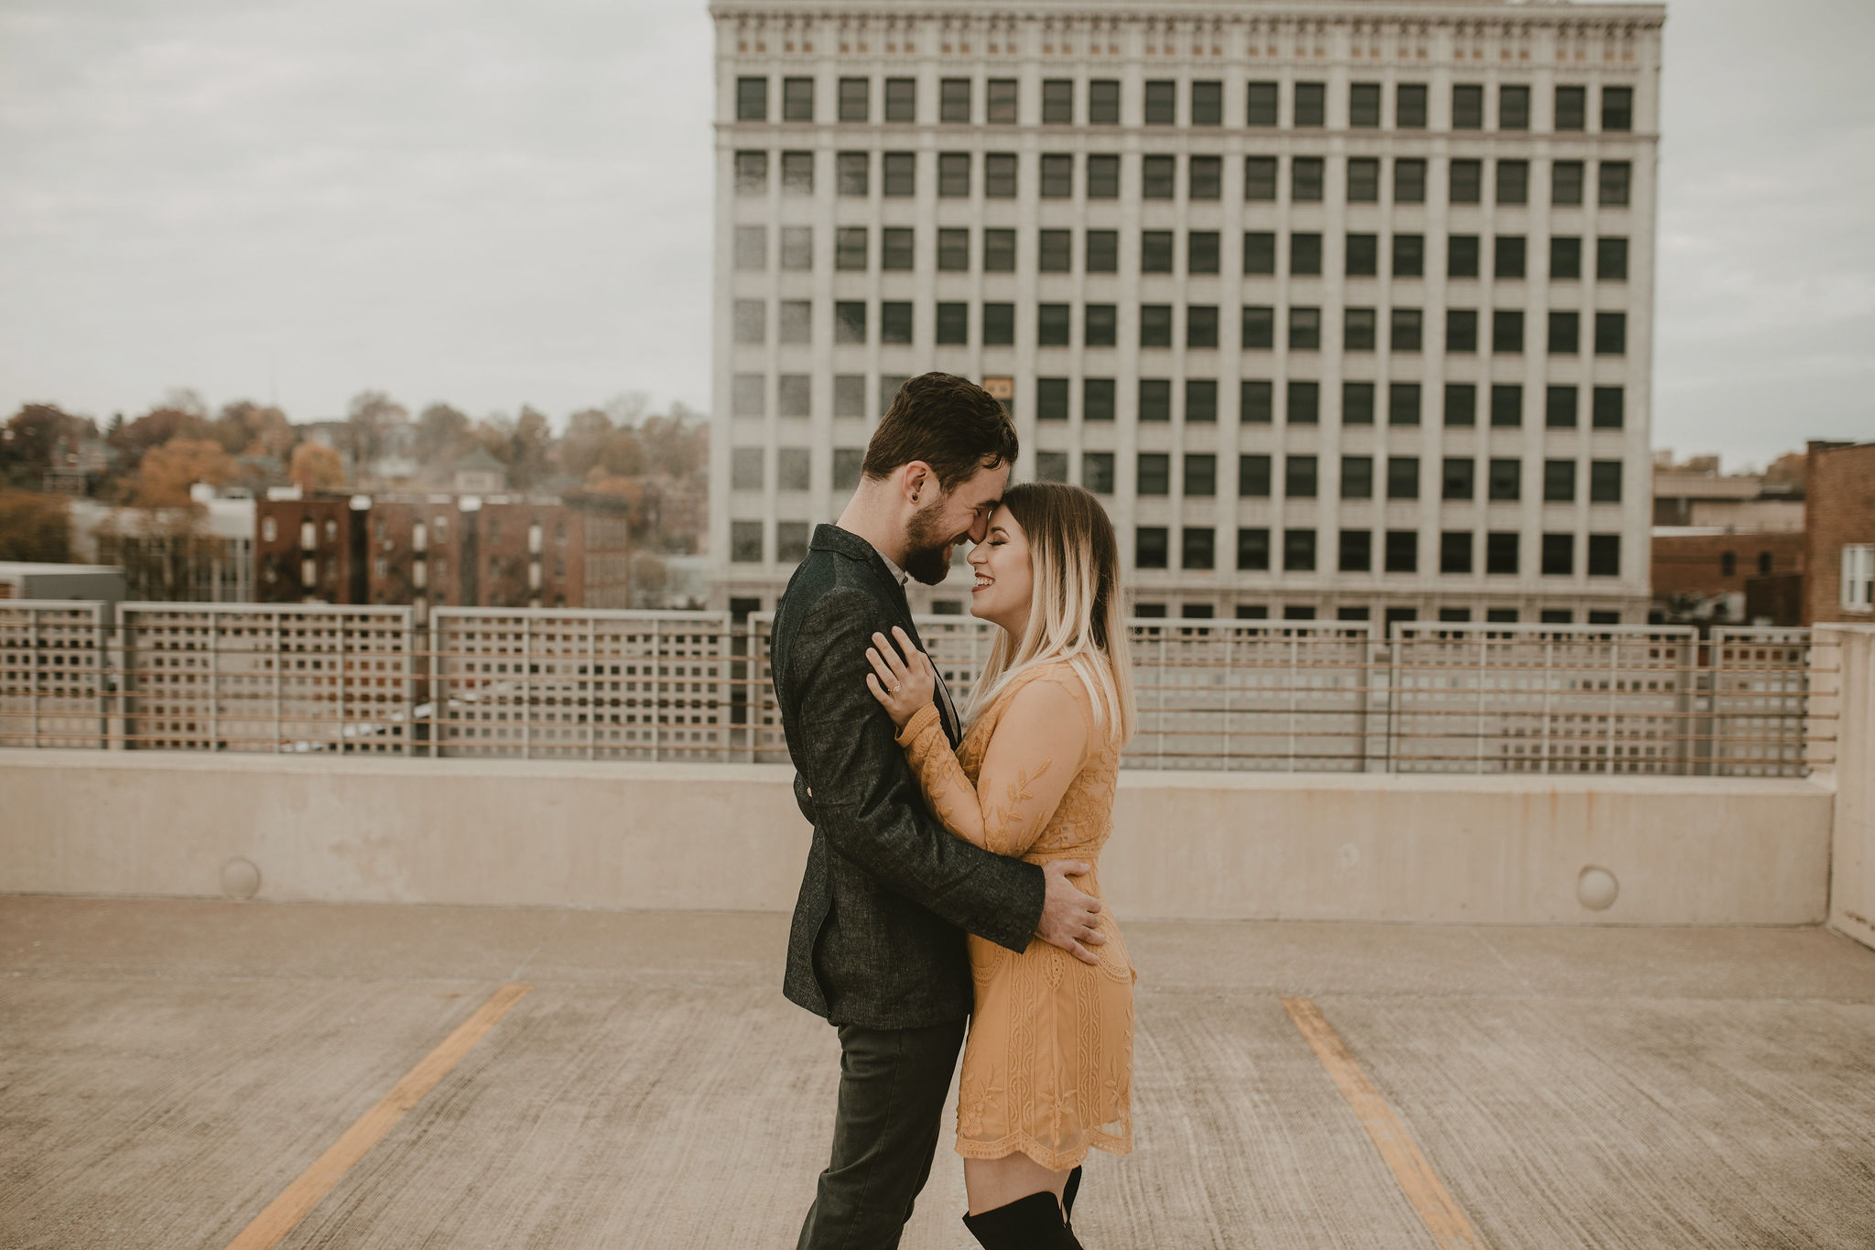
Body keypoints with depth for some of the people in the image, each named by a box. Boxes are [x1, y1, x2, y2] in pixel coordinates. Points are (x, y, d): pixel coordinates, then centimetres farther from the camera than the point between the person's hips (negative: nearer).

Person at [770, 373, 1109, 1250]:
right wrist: (1025, 901, -22)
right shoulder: (847, 610, -24)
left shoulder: (843, 583, 10)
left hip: (886, 946, 10)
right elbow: (866, 815, -27)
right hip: (895, 961, -10)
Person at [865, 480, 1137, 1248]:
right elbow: (990, 817, 13)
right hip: (1043, 970, 11)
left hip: (1043, 974, -11)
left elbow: (992, 835, -20)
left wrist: (918, 722, -20)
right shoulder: (1051, 677, 16)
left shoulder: (1055, 689, -18)